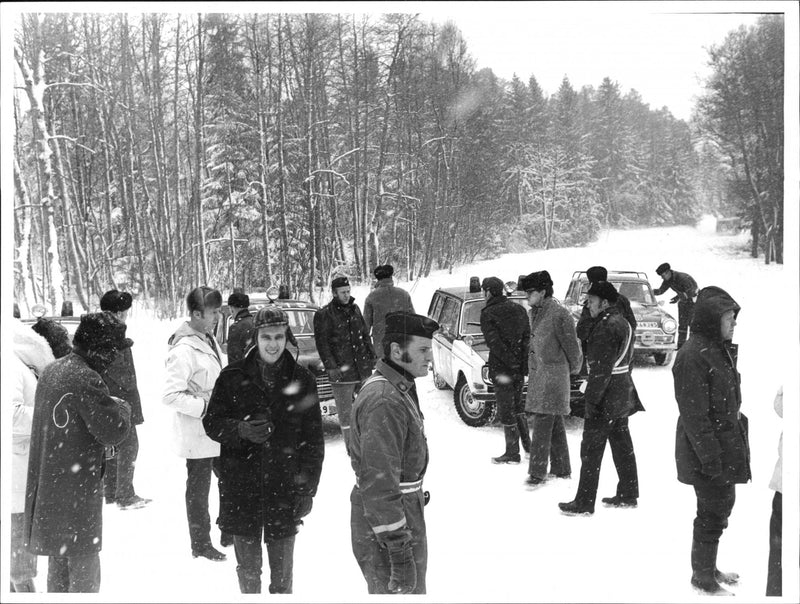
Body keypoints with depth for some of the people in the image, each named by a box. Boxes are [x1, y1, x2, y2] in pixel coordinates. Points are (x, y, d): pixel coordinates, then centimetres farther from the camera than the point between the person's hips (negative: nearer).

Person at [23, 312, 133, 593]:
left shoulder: (51, 370, 9)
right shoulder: (86, 380, -22)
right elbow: (114, 431, -22)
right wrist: (122, 407, -3)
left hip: (46, 487, 9)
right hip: (77, 493, -9)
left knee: (58, 563, 22)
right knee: (84, 570, 2)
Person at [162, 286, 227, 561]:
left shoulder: (208, 339, 6)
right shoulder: (184, 350, -24)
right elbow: (170, 395, -26)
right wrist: (204, 406, -23)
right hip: (198, 434, -9)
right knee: (198, 488, 7)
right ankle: (201, 544, 22)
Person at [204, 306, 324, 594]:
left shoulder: (302, 379, -1)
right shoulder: (232, 377, -1)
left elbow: (313, 439, 2)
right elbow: (212, 423, 3)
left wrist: (307, 488, -2)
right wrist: (241, 430, -17)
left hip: (285, 488, 0)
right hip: (240, 487, 0)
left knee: (282, 566, 11)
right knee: (247, 565, 12)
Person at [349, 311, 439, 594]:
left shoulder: (400, 388, 8)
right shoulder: (384, 402, -26)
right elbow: (379, 484, -29)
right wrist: (400, 551, -28)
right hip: (385, 527, -10)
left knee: (412, 589, 24)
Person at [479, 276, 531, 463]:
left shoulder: (487, 314, -11)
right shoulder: (518, 309, 7)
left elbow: (494, 342, -19)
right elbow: (528, 337, 7)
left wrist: (511, 362, -17)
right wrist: (524, 362, 7)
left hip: (501, 368, -6)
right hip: (520, 367, 7)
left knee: (506, 410, 2)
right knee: (518, 405, 22)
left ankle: (512, 453, 8)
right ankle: (528, 445, 27)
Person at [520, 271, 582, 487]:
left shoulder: (559, 315, -17)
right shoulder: (535, 313, 9)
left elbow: (572, 346, -10)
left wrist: (574, 369, 3)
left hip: (554, 374, -9)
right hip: (537, 372, 9)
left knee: (542, 424, -8)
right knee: (555, 425, 15)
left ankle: (538, 472, -1)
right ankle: (561, 469, 24)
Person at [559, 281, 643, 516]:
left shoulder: (606, 327, -19)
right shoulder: (622, 322, 12)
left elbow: (601, 369, -23)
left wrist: (591, 399, -20)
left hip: (606, 397, -10)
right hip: (623, 394, 10)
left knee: (591, 450, -2)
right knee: (622, 446, 16)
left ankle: (584, 503, 4)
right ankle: (628, 495, 25)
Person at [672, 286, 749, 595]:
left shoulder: (719, 349, 9)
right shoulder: (693, 356, -22)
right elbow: (694, 416, -23)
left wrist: (738, 442, 20)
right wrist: (711, 459, -22)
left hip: (726, 441, 9)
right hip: (708, 452, -9)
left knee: (722, 505, 20)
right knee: (712, 513, 3)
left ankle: (708, 568, 37)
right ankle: (703, 578, 21)